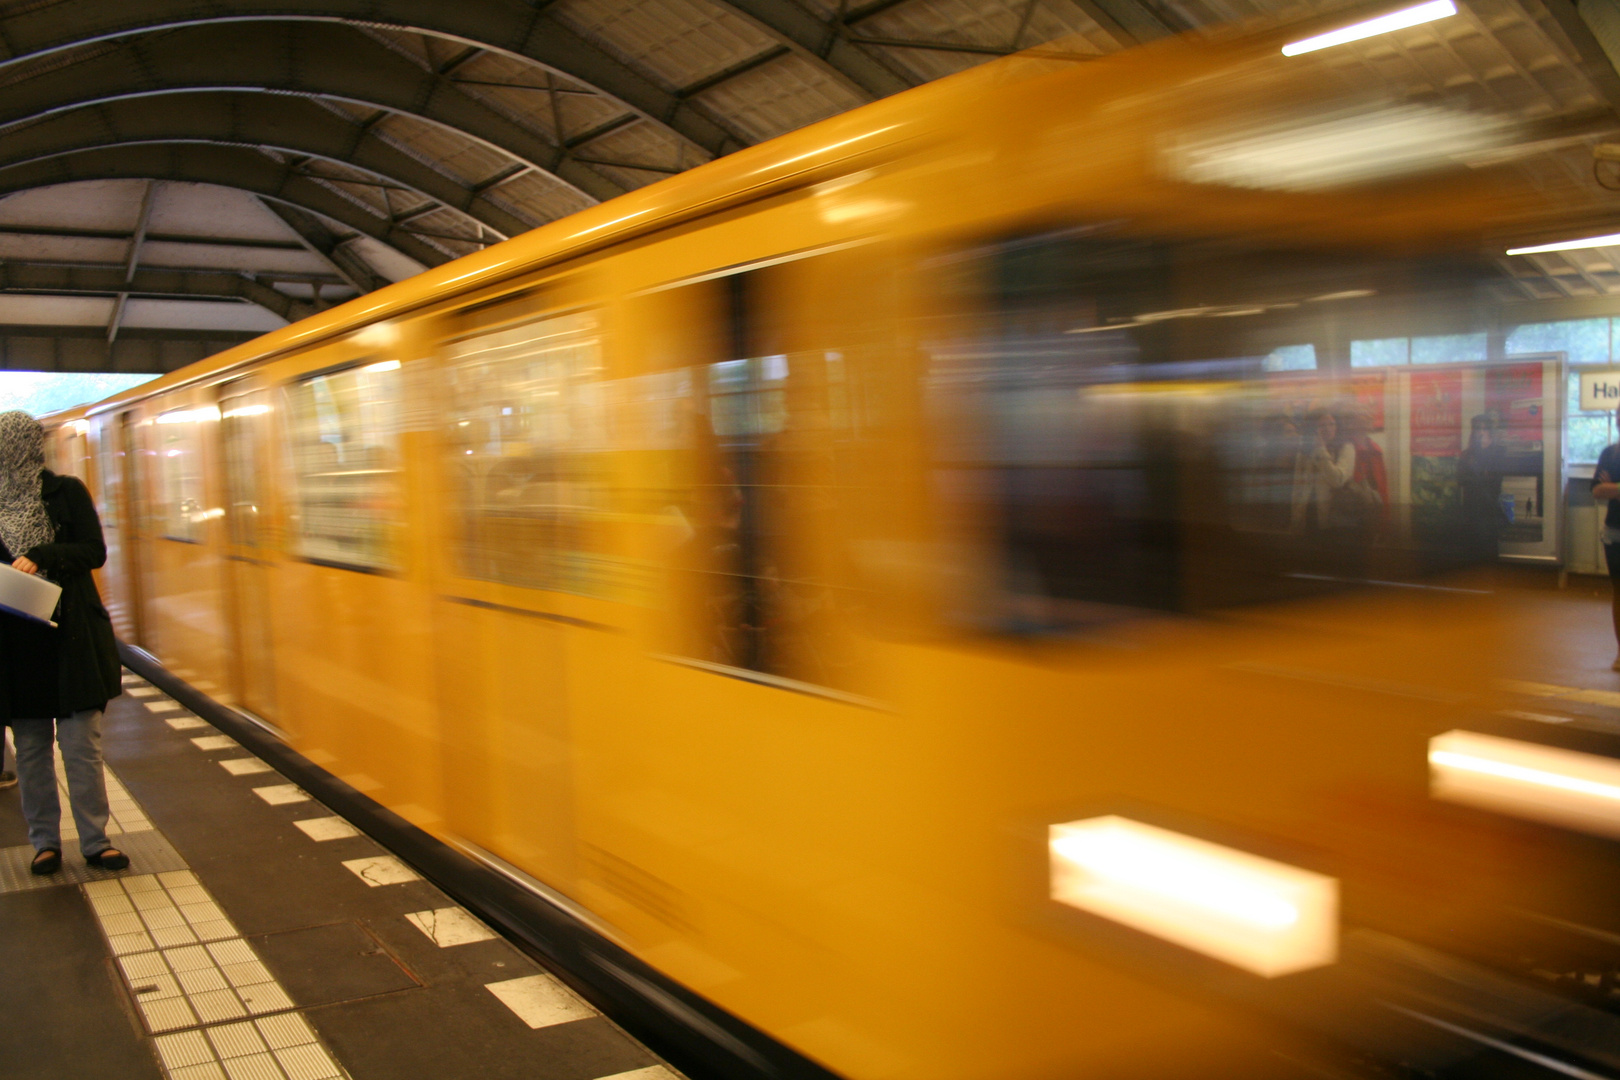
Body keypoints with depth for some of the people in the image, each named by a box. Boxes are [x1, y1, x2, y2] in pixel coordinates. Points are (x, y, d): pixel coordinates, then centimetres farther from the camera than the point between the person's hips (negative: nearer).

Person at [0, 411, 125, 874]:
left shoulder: (66, 492, 0)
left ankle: (95, 841, 10)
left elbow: (94, 552, -6)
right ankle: (45, 842, 20)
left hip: (72, 640, -2)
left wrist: (40, 557, -20)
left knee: (82, 747, 1)